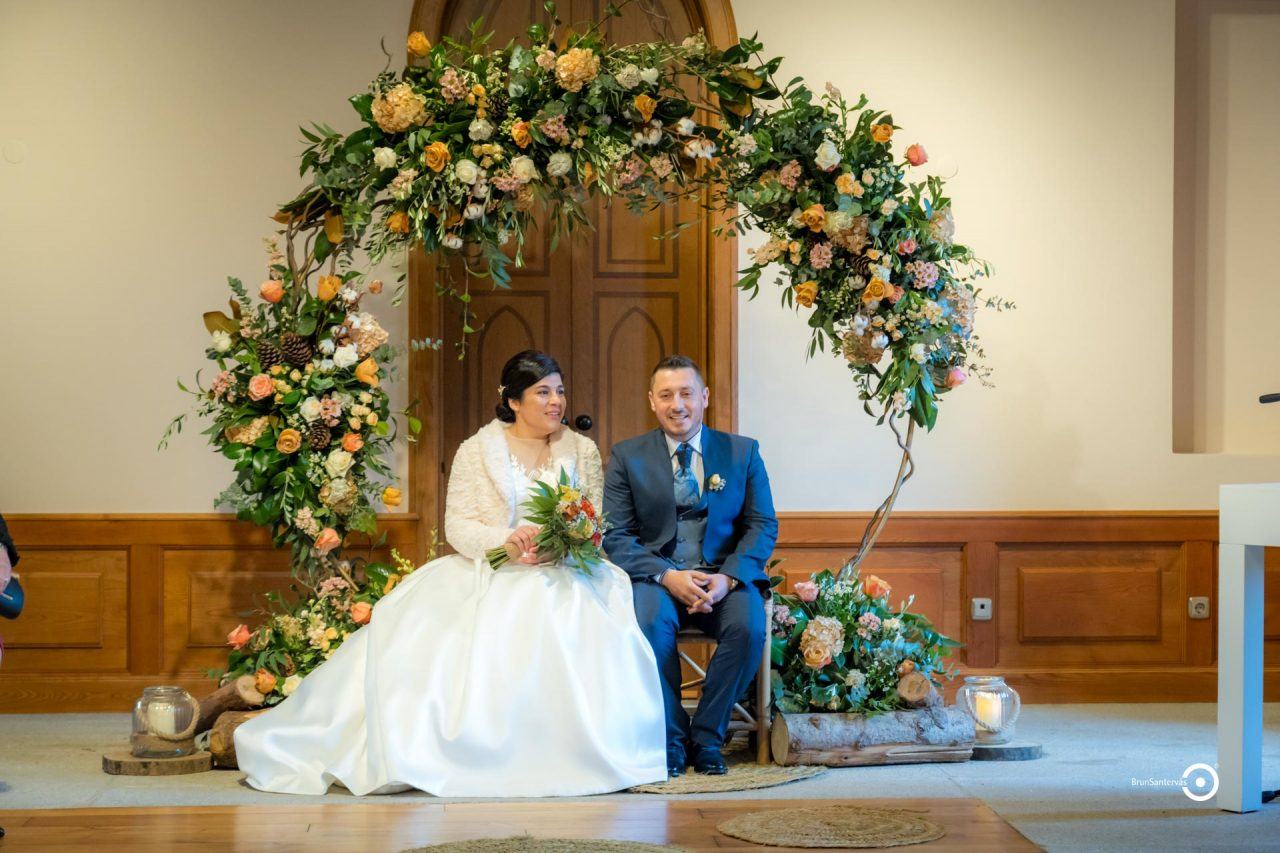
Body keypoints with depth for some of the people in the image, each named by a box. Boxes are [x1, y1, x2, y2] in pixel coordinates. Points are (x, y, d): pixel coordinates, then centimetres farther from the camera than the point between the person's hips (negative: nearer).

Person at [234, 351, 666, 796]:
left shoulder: (582, 450, 15)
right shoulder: (477, 450, 8)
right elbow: (457, 526, 1)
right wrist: (506, 541, -18)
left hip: (562, 575, 1)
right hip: (490, 576, -1)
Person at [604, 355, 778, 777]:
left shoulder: (742, 452, 9)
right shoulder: (627, 457, 6)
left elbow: (763, 525, 4)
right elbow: (615, 536, -1)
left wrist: (728, 577, -14)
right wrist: (667, 576, -18)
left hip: (725, 576, 1)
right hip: (656, 575, -1)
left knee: (749, 626, -31)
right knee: (649, 622, -34)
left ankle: (706, 735, -11)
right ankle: (671, 737, -14)